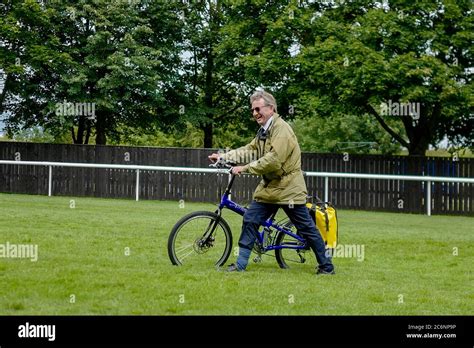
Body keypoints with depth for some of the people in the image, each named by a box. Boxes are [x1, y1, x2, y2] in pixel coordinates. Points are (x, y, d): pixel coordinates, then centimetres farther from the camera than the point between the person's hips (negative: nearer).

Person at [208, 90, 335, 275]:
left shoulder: (282, 129, -18)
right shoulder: (263, 131, 13)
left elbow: (273, 160, -26)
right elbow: (249, 150, 13)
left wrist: (245, 168, -23)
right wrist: (224, 156, 2)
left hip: (288, 189, -8)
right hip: (269, 187, 9)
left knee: (306, 228, 0)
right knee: (250, 220, 1)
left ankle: (326, 266, 10)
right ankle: (241, 263, 7)